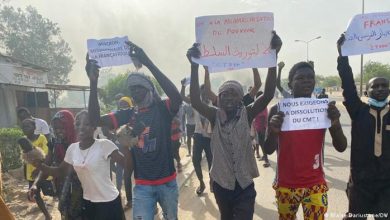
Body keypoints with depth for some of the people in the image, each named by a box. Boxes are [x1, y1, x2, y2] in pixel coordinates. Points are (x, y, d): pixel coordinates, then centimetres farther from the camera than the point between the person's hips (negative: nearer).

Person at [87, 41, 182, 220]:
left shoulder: (163, 109, -8)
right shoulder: (127, 115, 1)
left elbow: (177, 98, -29)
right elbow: (96, 119, -9)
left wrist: (148, 63, -35)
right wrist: (93, 82, -23)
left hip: (167, 182, -1)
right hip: (142, 185, 2)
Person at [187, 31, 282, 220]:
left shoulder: (247, 114, -9)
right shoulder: (215, 116, -8)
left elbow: (268, 94, -22)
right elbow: (195, 101, -25)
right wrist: (194, 66, -36)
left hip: (244, 183, -1)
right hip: (221, 182, 2)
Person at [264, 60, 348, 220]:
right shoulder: (278, 110, -8)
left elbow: (341, 147, -5)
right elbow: (268, 150, -7)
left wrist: (335, 123, -23)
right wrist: (274, 131, -27)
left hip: (315, 185, 1)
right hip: (285, 184, 0)